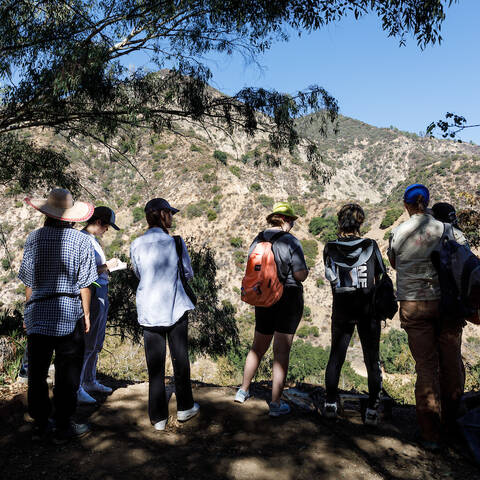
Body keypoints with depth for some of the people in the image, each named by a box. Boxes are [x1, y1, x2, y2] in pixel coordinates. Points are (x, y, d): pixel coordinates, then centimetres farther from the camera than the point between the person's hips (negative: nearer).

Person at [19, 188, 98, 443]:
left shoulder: (34, 238, 0)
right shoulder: (81, 240, -5)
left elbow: (29, 281, 3)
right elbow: (84, 284, -4)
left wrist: (29, 310, 13)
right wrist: (86, 315, 4)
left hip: (38, 314, 3)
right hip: (69, 313, -2)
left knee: (37, 371, 14)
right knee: (66, 373, 7)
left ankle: (40, 423, 26)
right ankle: (63, 426, 15)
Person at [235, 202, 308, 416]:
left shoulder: (257, 240, 4)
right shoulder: (290, 241, -14)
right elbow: (301, 275, -16)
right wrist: (305, 268, 5)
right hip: (289, 299, -5)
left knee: (258, 347, 20)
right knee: (282, 351, 3)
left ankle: (243, 390, 33)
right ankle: (276, 403, 10)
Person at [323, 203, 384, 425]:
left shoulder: (330, 248, -4)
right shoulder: (370, 246, -7)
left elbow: (331, 278, 7)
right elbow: (380, 278, 2)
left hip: (341, 309, 1)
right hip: (368, 309, -1)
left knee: (335, 356, 14)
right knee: (372, 360, 10)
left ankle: (330, 404, 17)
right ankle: (372, 410, 13)